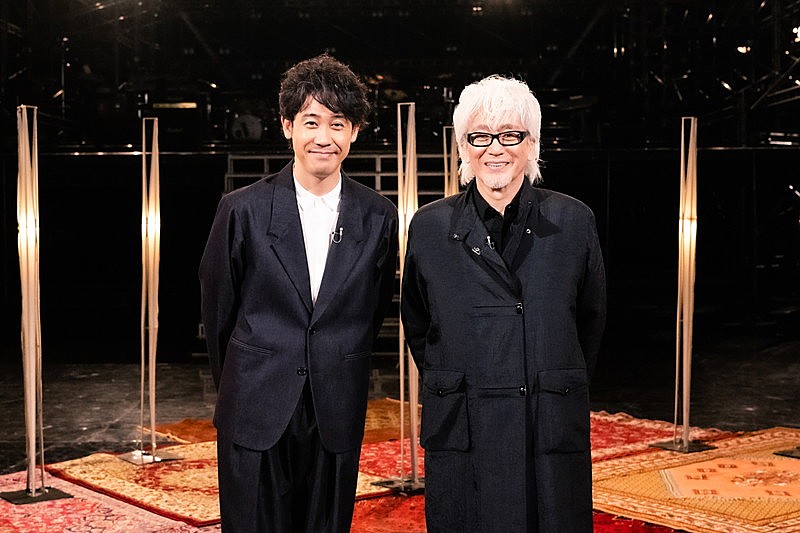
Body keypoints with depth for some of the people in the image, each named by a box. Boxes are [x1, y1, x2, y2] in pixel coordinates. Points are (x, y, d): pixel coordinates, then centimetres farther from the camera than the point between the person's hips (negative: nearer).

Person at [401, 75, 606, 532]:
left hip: (554, 439, 0)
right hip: (462, 439, 0)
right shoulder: (429, 227, 2)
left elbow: (592, 320, 12)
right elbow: (416, 326, 14)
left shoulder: (574, 222, 1)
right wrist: (451, 388, 11)